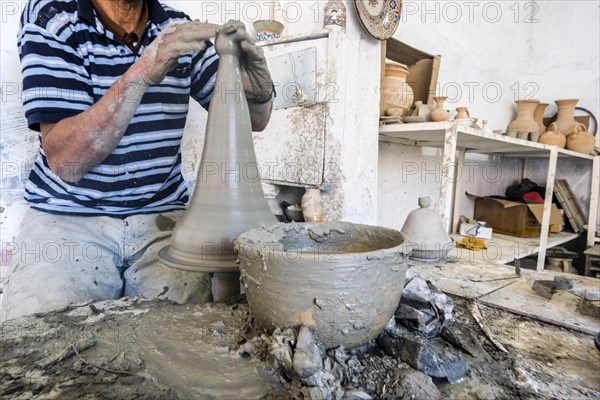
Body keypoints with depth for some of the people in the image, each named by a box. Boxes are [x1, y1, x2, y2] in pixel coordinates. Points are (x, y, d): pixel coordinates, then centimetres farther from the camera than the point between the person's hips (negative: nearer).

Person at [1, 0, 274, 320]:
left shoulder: (179, 29, 4)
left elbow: (254, 120, 5)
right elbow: (65, 162, -17)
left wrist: (258, 91, -19)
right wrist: (140, 74, -28)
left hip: (162, 217, 2)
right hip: (68, 218, -1)